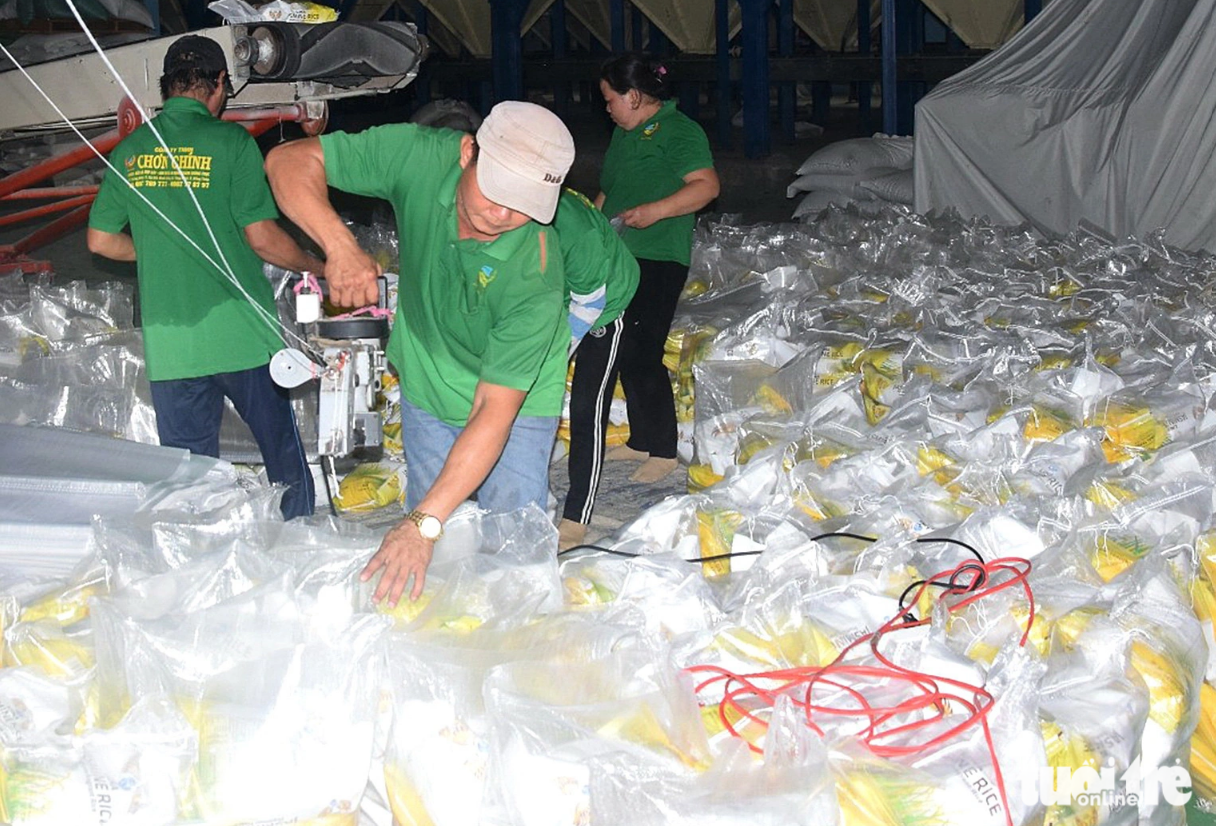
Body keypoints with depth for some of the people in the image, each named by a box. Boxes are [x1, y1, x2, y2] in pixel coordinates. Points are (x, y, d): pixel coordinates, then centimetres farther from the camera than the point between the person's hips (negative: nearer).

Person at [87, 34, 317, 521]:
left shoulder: (129, 151, 7)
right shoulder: (230, 142, -7)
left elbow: (100, 240, 13)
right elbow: (262, 238, -9)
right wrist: (315, 265, 8)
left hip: (167, 344, 4)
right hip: (242, 334, -4)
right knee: (284, 456, 11)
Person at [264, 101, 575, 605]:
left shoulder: (535, 280, -37)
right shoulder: (421, 157, -29)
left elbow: (494, 412, -35)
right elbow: (289, 161, -23)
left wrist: (424, 523, -40)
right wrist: (339, 245, -41)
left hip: (517, 402, -3)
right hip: (427, 384, 3)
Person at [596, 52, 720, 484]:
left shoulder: (679, 130, -9)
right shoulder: (623, 134, 19)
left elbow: (707, 185, -19)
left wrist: (655, 210, -28)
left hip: (659, 261, -9)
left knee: (642, 355, -11)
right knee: (622, 351, 12)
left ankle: (663, 450, -1)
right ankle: (641, 440, 24)